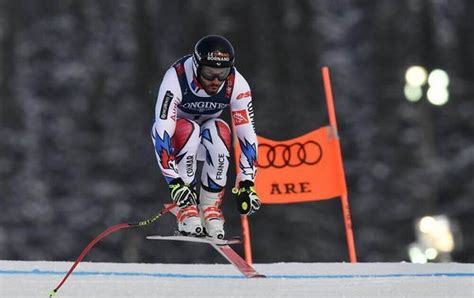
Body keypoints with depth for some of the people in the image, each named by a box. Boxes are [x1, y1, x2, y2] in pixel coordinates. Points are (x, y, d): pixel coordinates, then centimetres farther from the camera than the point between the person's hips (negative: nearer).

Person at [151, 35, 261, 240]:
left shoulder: (237, 85, -25)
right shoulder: (175, 79, -34)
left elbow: (247, 135, -22)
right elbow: (161, 132, -40)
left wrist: (247, 184, -30)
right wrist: (175, 182, -47)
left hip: (210, 138, 2)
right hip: (176, 133, -2)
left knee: (220, 131, -33)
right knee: (189, 130, -37)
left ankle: (210, 208, -22)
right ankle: (185, 210, -26)